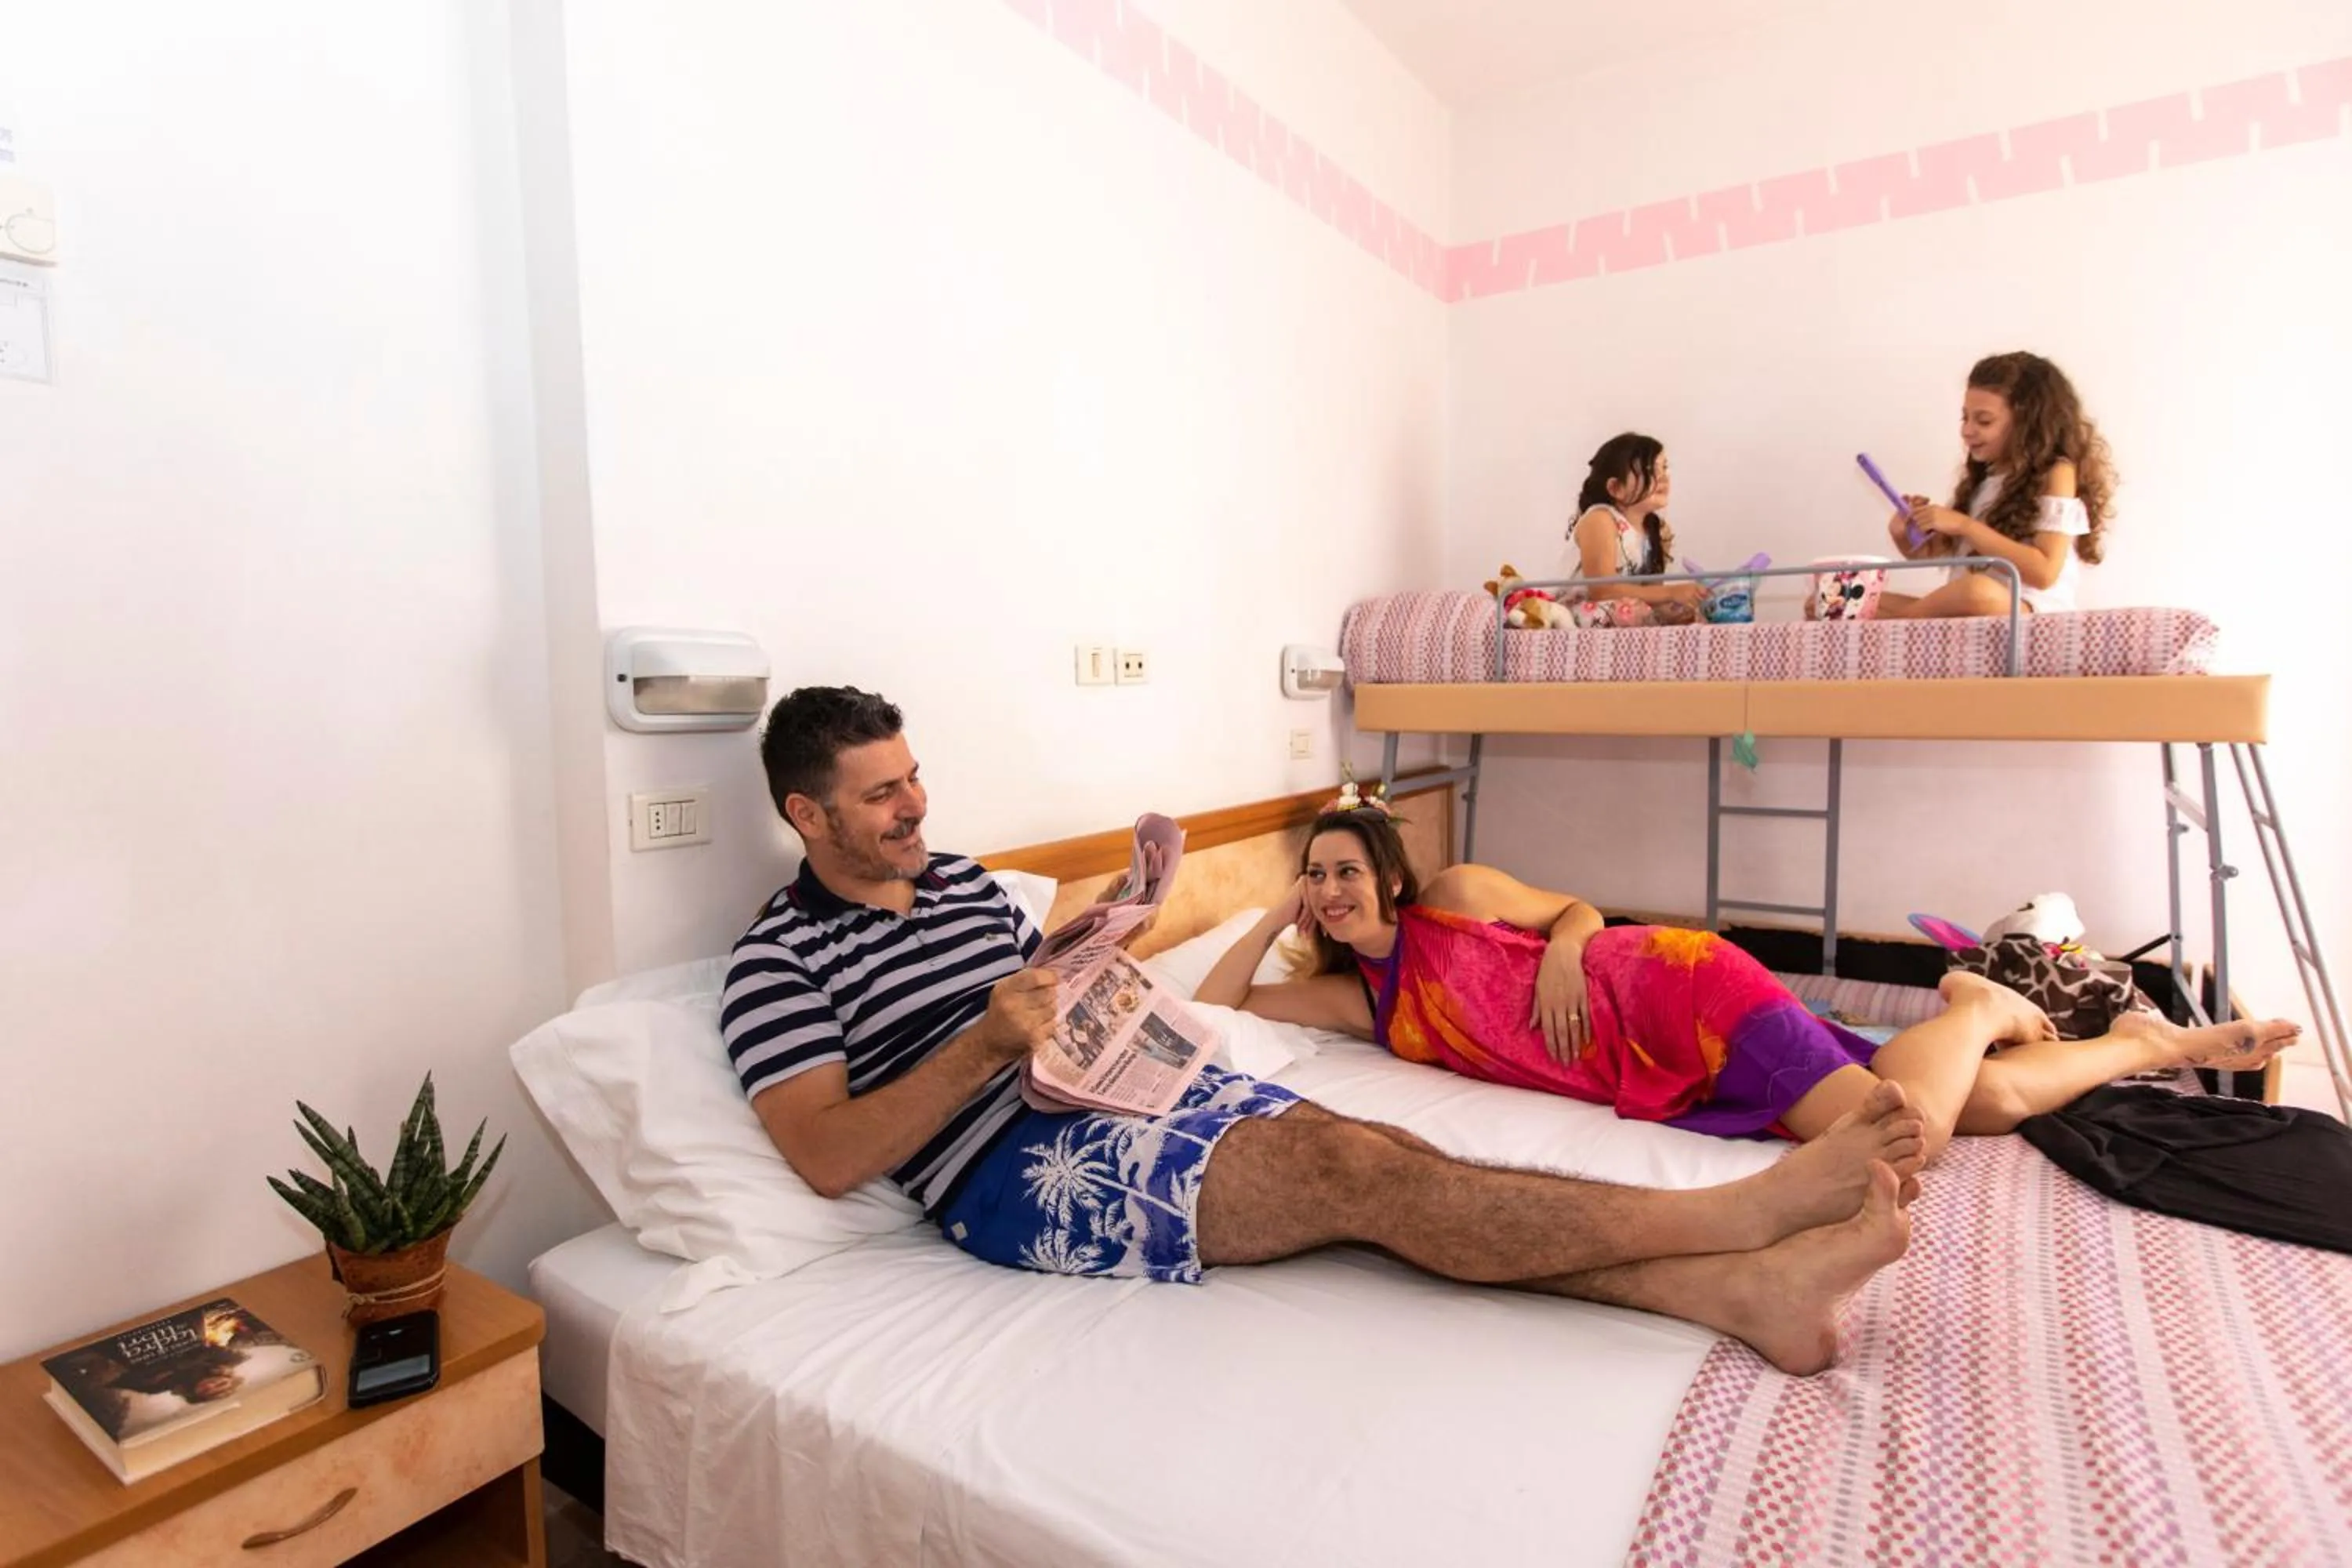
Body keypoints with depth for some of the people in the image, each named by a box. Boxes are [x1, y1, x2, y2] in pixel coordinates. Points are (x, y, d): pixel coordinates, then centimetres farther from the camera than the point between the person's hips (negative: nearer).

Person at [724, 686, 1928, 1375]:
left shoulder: (961, 879, 19)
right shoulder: (779, 959, -1)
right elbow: (825, 1155, -11)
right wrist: (986, 1045, -20)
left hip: (1133, 1092, 7)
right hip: (1016, 1168, -7)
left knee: (1359, 1154, -17)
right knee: (1349, 1165, -23)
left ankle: (1744, 1290, -21)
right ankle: (1744, 1211, -19)